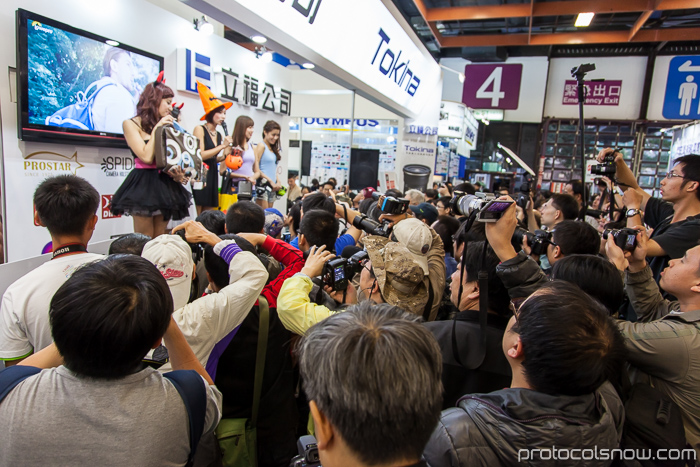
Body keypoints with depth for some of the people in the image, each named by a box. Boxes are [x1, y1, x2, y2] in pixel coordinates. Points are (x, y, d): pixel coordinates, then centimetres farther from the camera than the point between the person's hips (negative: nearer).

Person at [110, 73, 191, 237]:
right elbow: (147, 157, -15)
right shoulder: (131, 124, -2)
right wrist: (156, 129, -8)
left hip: (165, 185, 6)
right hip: (144, 185, -5)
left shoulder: (164, 125, 14)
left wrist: (177, 174, -8)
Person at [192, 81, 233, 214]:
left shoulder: (219, 135, 14)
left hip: (212, 176, 7)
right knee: (195, 217, -8)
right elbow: (200, 155, -15)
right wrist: (222, 146, -11)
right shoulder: (199, 129, -4)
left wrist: (225, 154, 3)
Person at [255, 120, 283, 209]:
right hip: (263, 184, -8)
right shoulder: (261, 146, -5)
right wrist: (270, 181, -14)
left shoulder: (273, 149, 18)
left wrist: (278, 182, 2)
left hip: (272, 186, 8)